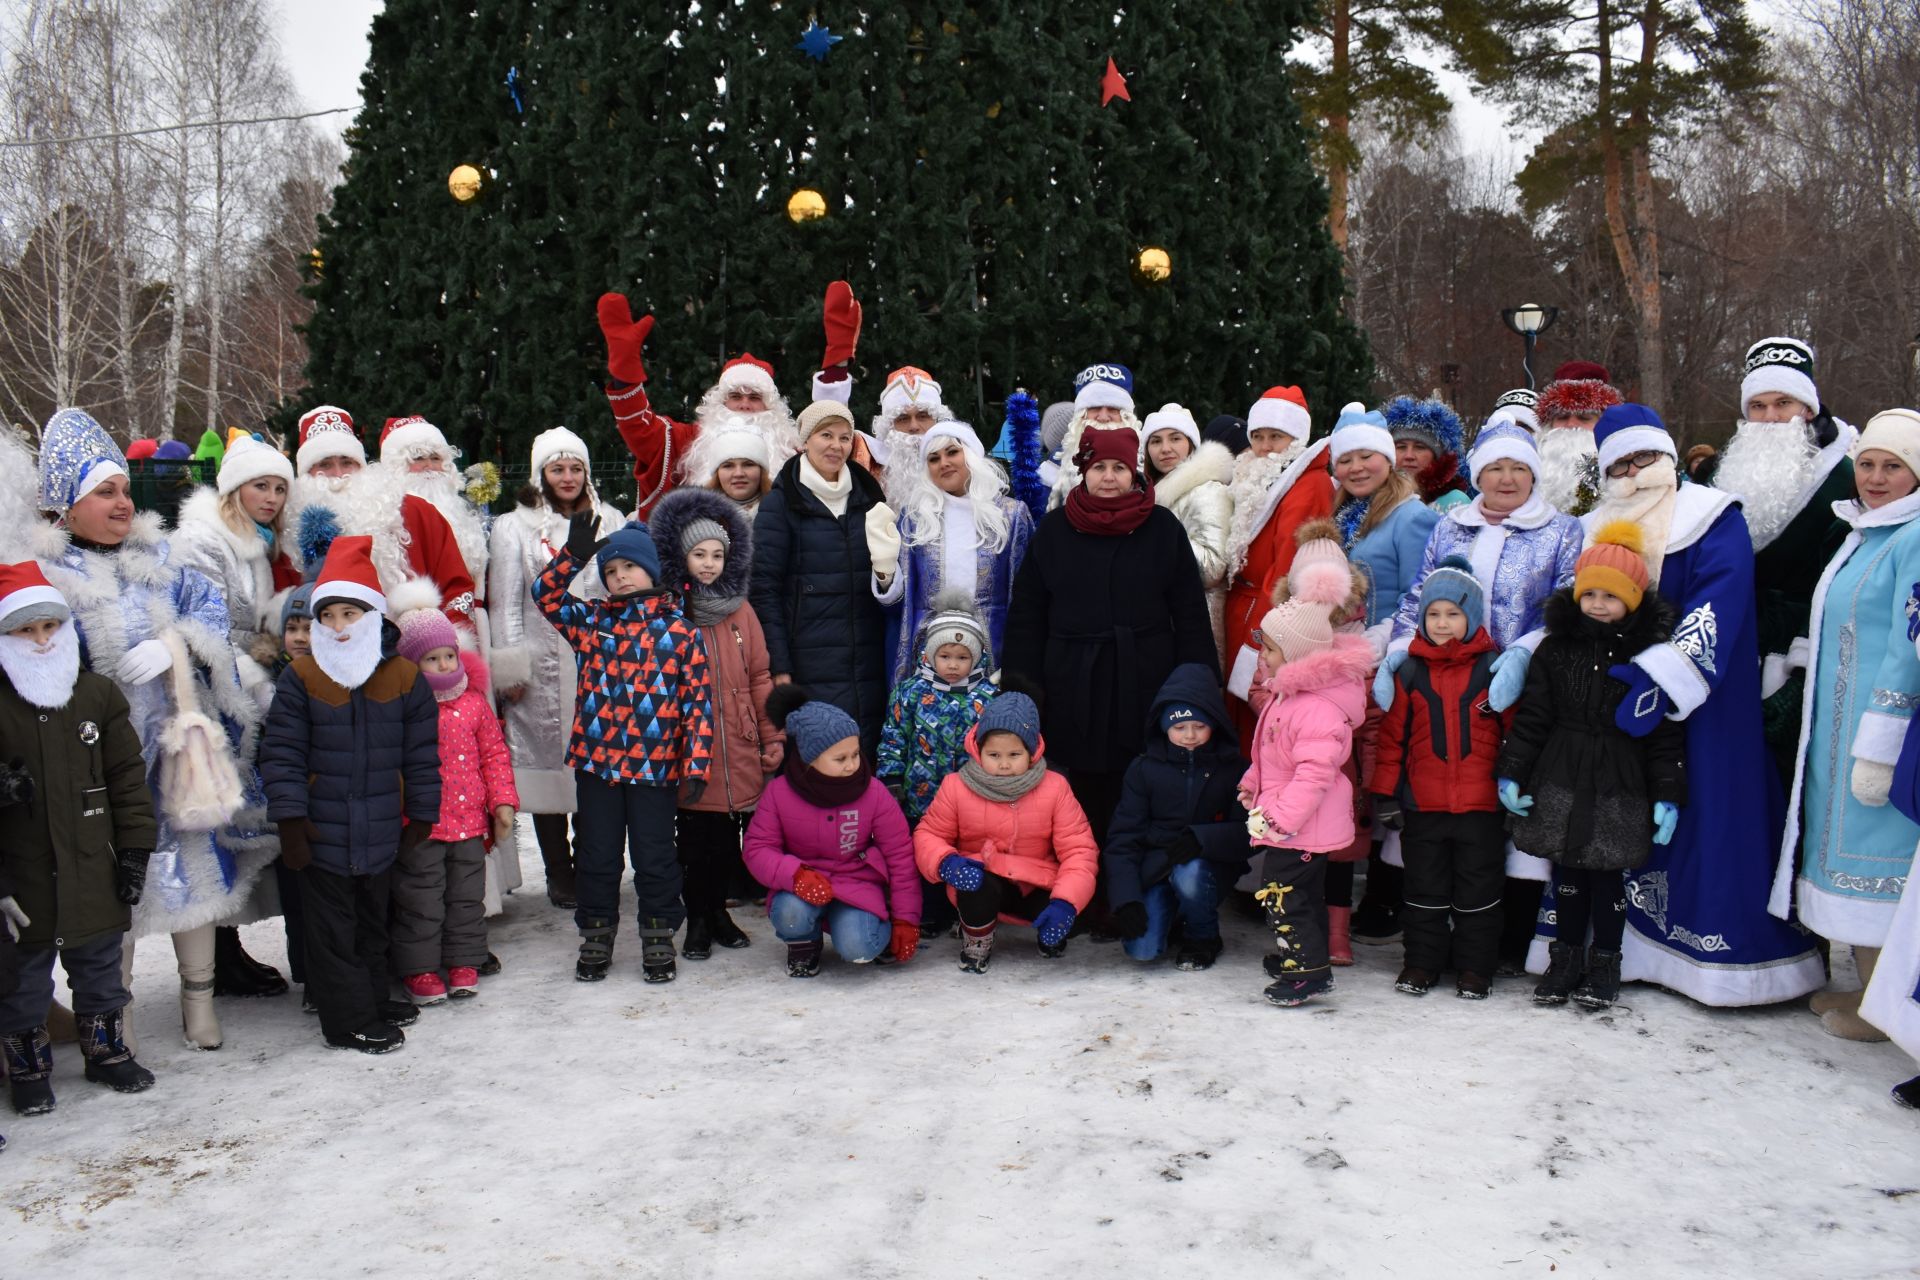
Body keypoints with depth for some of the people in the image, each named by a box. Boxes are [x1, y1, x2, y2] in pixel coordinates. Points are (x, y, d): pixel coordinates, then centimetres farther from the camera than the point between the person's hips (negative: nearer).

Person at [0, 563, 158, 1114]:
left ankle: (107, 1050, 33)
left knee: (100, 967, 17)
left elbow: (128, 775, 4)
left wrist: (134, 849, 0)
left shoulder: (99, 694, 1)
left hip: (94, 871, 2)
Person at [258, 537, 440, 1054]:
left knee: (372, 923, 18)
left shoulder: (406, 678, -1)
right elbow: (281, 754, -6)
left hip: (381, 833, 2)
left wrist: (421, 816, 2)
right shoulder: (300, 679, -6)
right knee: (333, 929, 4)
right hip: (322, 833, -2)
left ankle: (372, 999, 33)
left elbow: (422, 756, 3)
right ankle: (352, 1020, 12)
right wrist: (290, 819, -12)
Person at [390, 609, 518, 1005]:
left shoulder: (474, 702, 5)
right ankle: (419, 968, 18)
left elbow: (494, 754, 11)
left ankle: (463, 962, 26)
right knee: (420, 901, 4)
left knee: (467, 897, 13)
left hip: (469, 821, 4)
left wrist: (502, 801, 6)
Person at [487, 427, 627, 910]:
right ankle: (560, 877, 11)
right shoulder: (514, 527, 7)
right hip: (542, 666, -1)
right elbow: (505, 603, 4)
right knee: (546, 763, 1)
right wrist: (511, 668, -3)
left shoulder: (611, 522, 13)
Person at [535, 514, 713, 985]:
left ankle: (659, 940, 20)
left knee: (654, 855, 7)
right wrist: (574, 556, -13)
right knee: (597, 854, 12)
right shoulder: (591, 621, 8)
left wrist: (697, 761, -9)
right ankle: (596, 937, 25)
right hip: (595, 760, 3)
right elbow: (546, 594, 0)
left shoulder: (680, 629, -1)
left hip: (655, 765, -2)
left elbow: (698, 698, -3)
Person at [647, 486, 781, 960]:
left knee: (729, 840, 10)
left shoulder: (741, 611, 8)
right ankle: (697, 920, 19)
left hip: (739, 750, 3)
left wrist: (773, 738, 7)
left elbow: (760, 677, 10)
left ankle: (717, 911, 27)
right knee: (696, 841, 3)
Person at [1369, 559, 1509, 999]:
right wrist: (1384, 793, 2)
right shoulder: (1409, 671, 2)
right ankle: (1421, 963, 24)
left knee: (1478, 890, 8)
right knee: (1425, 888, 12)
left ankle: (1475, 968, 21)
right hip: (1422, 805, 2)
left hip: (1481, 804, -1)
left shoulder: (1495, 667, -2)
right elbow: (1391, 735, 4)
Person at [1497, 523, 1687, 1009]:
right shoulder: (1557, 647, 2)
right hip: (1560, 781, 2)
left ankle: (1605, 964, 20)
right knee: (1567, 872, 10)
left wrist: (1668, 795, -6)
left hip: (1620, 786, -2)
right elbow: (1530, 716, 5)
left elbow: (1667, 734, -2)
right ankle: (1567, 957, 24)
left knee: (1608, 875, 4)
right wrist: (1511, 772, 1)